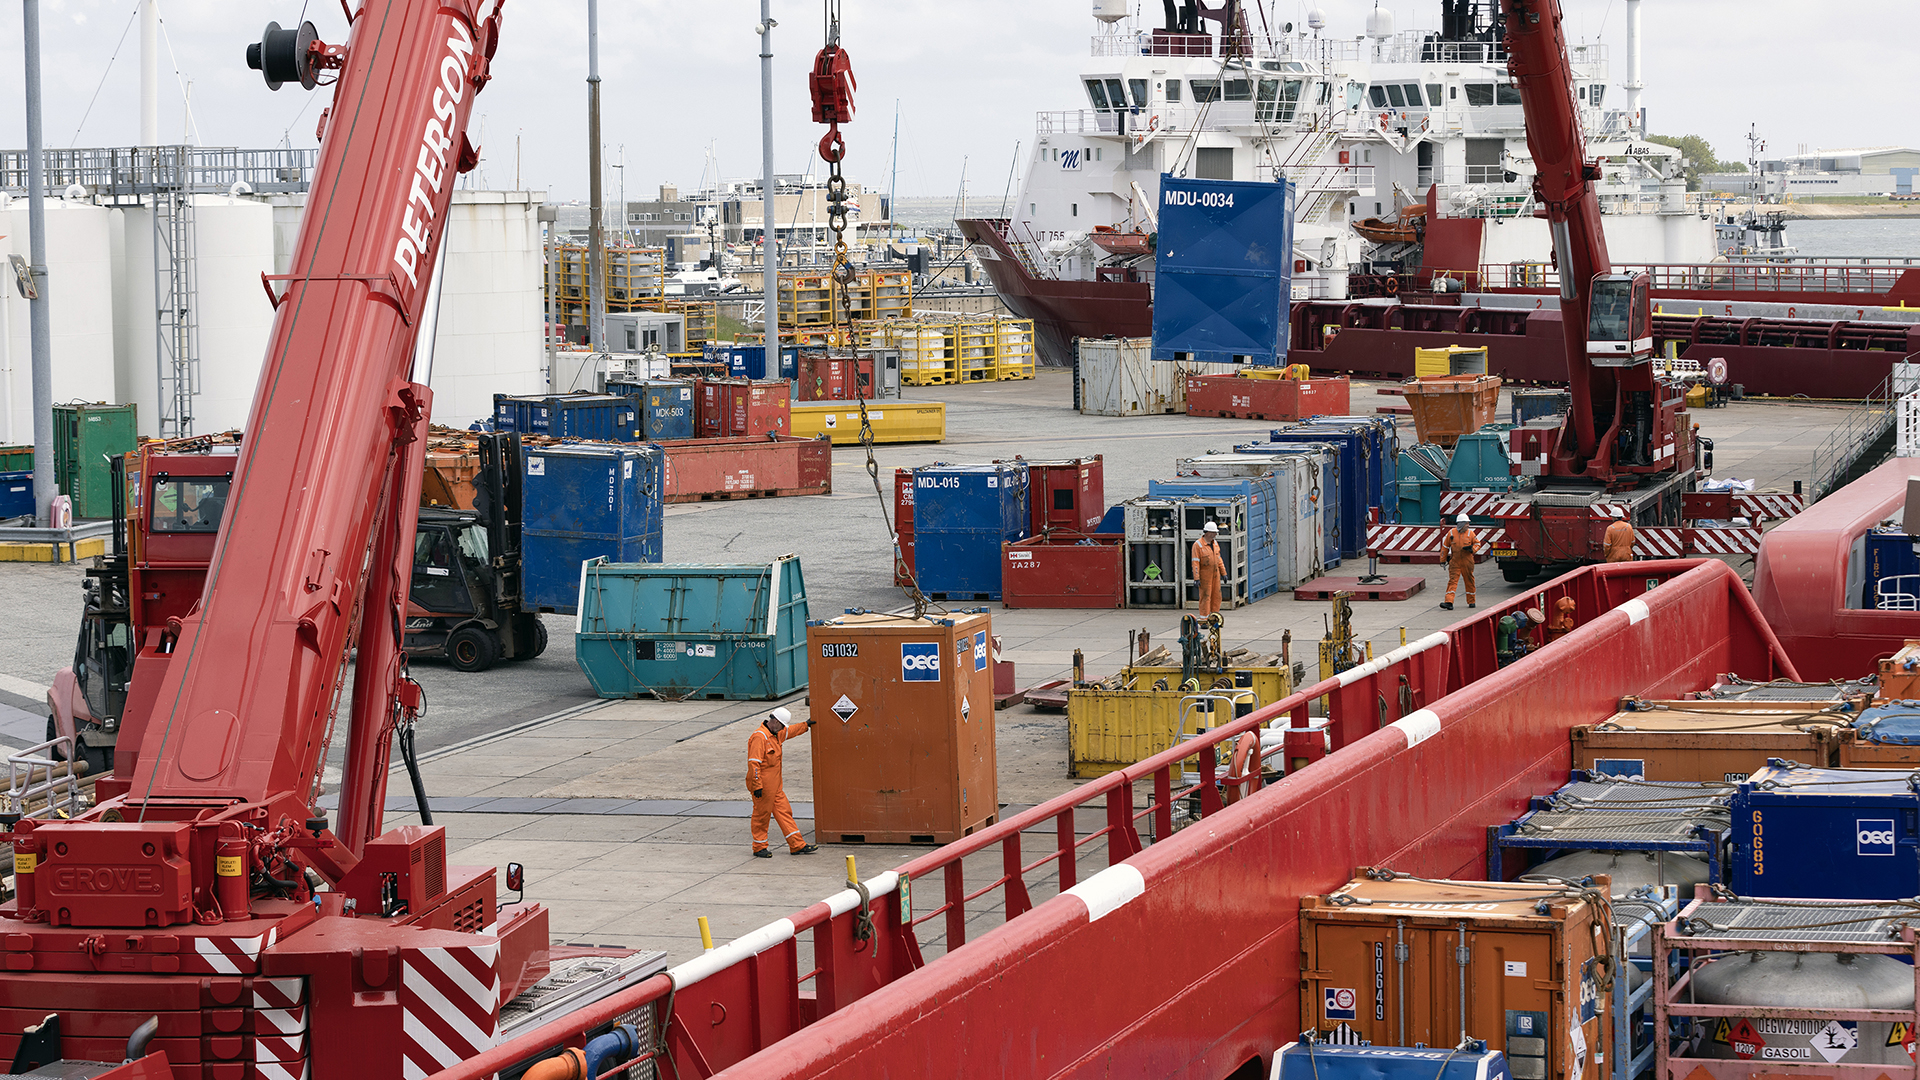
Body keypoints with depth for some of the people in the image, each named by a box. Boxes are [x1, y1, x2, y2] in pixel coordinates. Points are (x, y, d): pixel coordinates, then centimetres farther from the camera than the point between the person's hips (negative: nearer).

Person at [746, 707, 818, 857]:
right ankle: (759, 848, 13)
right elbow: (754, 763, -24)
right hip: (763, 785, -10)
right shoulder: (760, 737, -20)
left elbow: (790, 731, 36)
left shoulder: (775, 734, 12)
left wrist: (806, 726, 43)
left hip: (775, 785, 10)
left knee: (784, 811, 9)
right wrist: (757, 786, -26)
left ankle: (797, 845, 11)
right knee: (762, 815, 1)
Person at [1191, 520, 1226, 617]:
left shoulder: (1215, 543, 10)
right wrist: (1196, 579, -19)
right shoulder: (1198, 545, -12)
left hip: (1215, 575, 7)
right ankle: (1203, 619, -1)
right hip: (1204, 575, -7)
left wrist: (1223, 573, 16)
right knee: (1205, 597, -5)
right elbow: (1195, 563, -14)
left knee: (1216, 596, 8)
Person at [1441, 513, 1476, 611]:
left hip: (1467, 562, 0)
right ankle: (1448, 602, -16)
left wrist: (1472, 549, -12)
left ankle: (1471, 601, 26)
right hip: (1454, 561, 0)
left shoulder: (1470, 533, 0)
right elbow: (1445, 546, 10)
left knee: (1469, 581, 10)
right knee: (1452, 581, -9)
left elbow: (1477, 543, 9)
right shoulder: (1452, 533, 2)